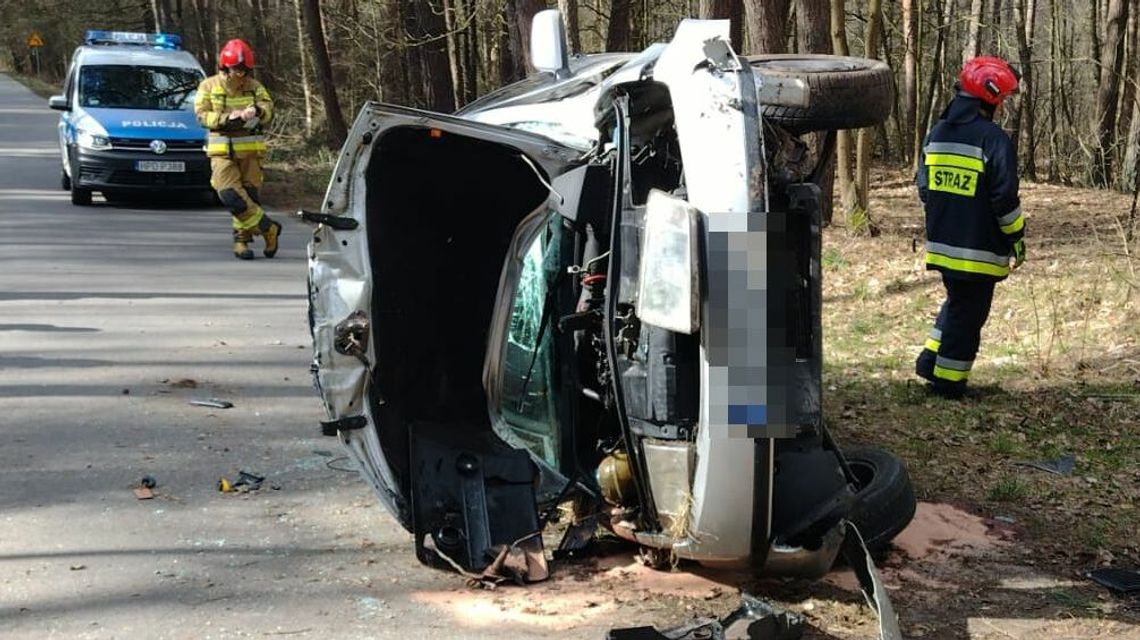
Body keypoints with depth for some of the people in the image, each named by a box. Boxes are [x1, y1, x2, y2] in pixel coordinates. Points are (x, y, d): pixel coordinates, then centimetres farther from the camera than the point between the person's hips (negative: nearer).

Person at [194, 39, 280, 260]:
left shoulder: (255, 87, 10)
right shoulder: (208, 86, 6)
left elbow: (268, 108, -4)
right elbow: (202, 115, -3)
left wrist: (258, 111, -28)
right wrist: (226, 118, -19)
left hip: (250, 150, 2)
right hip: (222, 150, -1)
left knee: (249, 194, 1)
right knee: (230, 194, -16)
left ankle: (242, 239, 14)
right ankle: (268, 228, -6)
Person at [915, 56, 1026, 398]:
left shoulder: (936, 133, 7)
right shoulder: (994, 139, -16)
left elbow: (924, 187, 14)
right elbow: (1004, 197, -15)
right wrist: (1017, 236, -2)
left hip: (942, 244, 7)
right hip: (979, 249, -7)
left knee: (956, 302, 25)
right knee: (968, 313, 5)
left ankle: (930, 360, 23)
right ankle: (948, 381, 11)